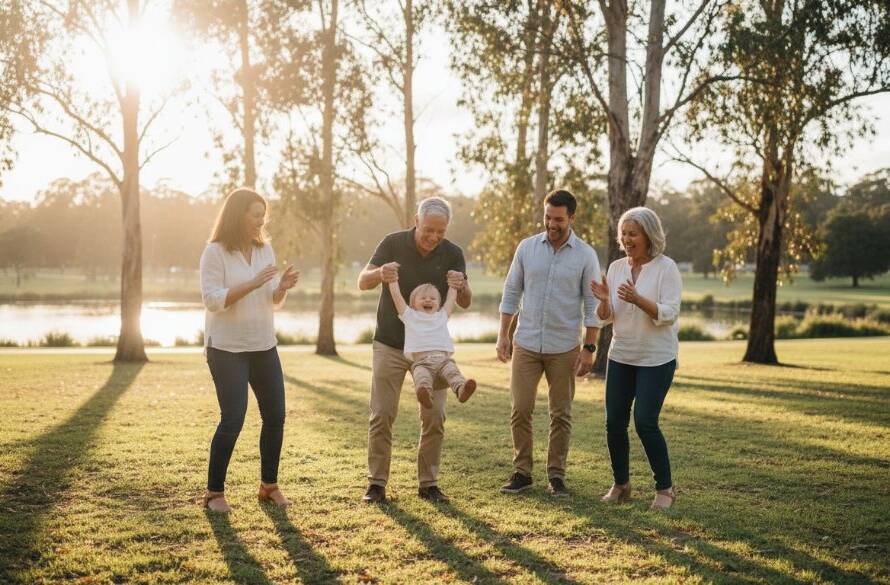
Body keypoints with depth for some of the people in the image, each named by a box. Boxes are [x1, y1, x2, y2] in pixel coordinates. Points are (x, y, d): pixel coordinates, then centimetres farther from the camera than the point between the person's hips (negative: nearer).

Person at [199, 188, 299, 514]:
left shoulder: (265, 249, 7)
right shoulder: (215, 252, -10)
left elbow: (273, 302, 11)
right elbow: (212, 300, -18)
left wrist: (282, 287, -11)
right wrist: (252, 284, -24)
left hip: (263, 346, 6)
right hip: (226, 349, -6)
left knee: (275, 416, 6)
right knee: (233, 420, -8)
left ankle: (269, 485, 21)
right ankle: (214, 492, 7)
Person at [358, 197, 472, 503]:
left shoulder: (452, 254, -7)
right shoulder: (393, 243, -10)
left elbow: (465, 303, -10)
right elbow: (362, 282, -10)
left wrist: (461, 286, -35)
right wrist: (379, 273, -33)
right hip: (390, 345, -1)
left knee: (434, 416, 0)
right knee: (382, 415, -4)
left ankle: (428, 483, 11)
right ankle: (376, 482, 5)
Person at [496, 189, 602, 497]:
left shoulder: (586, 255, -4)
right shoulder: (527, 247, 1)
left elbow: (592, 305, -2)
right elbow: (511, 293, 6)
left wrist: (589, 348, -7)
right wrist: (503, 335, 1)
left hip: (564, 348, -1)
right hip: (526, 344, 1)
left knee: (561, 414, 5)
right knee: (520, 410, 1)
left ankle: (556, 475, 15)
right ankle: (522, 472, 12)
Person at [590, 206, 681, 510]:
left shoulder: (666, 268, -9)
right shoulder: (616, 267, 6)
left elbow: (669, 314, -16)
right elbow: (606, 318, 7)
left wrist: (638, 300, -32)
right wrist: (604, 300, -15)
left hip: (656, 359, -5)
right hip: (621, 356, 5)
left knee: (645, 423, -11)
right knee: (614, 423, 4)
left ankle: (665, 488, 7)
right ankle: (621, 485, 21)